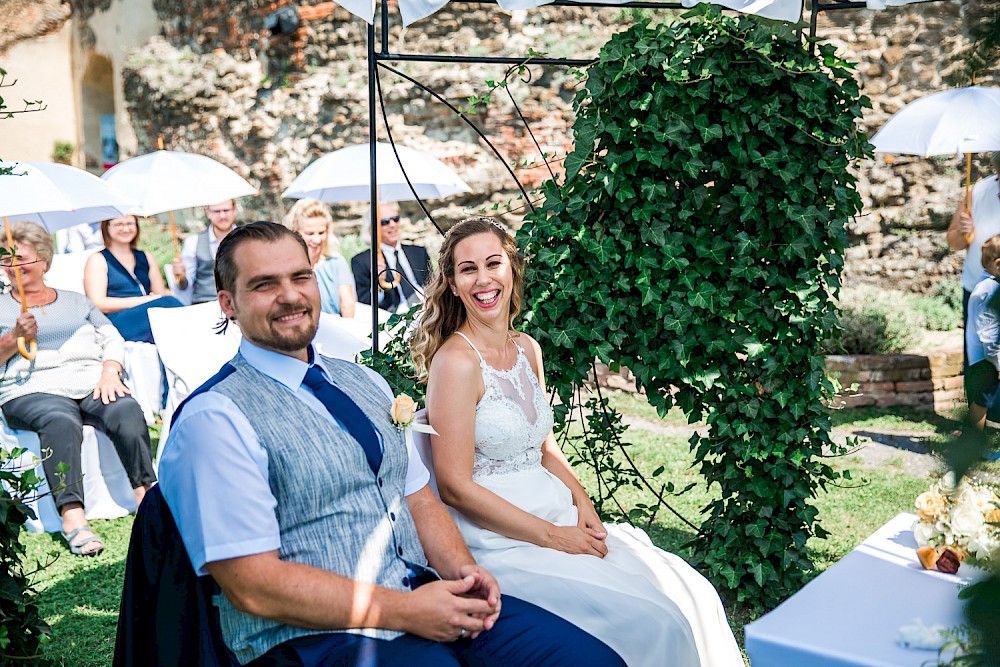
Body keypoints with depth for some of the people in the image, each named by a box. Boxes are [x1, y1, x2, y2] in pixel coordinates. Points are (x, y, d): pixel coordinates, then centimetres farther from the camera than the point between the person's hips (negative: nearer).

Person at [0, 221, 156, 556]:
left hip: (90, 380, 3)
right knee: (61, 421, -38)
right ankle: (72, 516, -47)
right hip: (32, 389, -2)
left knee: (127, 409, -32)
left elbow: (112, 338, 15)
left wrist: (109, 373, -4)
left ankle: (147, 494, -34)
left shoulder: (75, 301, 26)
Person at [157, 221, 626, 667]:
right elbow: (253, 586, -14)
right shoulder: (214, 419, -8)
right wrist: (404, 612, -17)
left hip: (426, 600, 7)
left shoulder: (366, 384, 15)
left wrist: (463, 571, -4)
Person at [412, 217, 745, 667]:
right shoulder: (455, 362, -14)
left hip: (561, 520, 7)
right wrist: (554, 536, -15)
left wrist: (581, 500, 0)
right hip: (501, 542, -7)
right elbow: (455, 487, -16)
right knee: (651, 623, -20)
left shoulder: (527, 349, 10)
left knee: (694, 595, -7)